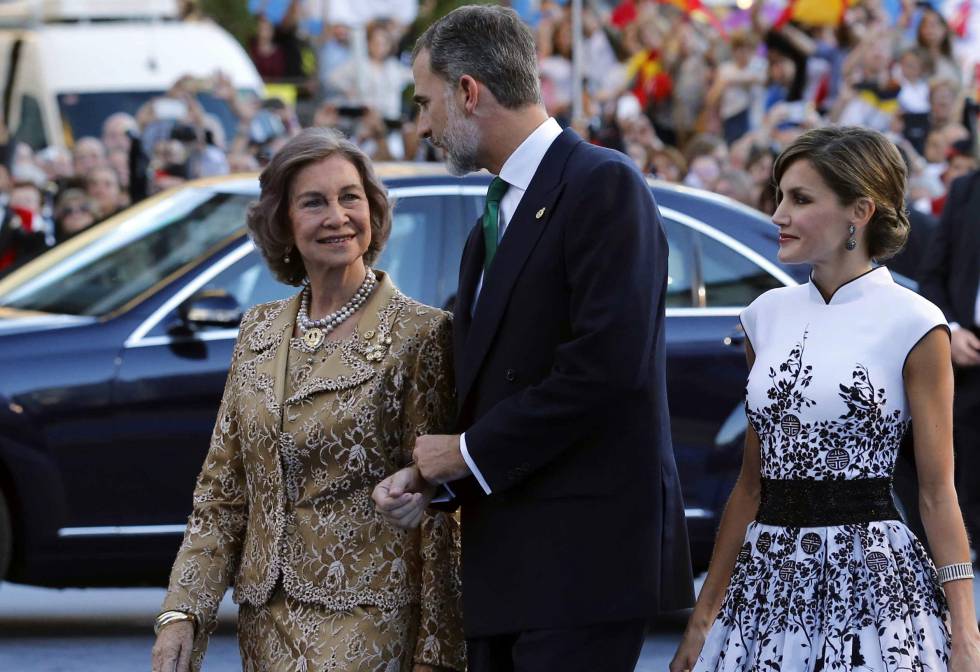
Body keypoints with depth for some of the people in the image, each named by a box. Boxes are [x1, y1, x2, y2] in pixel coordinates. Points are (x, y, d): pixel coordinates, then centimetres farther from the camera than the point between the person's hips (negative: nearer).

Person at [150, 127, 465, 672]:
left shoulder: (420, 335, -5)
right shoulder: (260, 332, 11)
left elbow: (436, 514, -7)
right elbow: (222, 495, 13)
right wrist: (182, 613, 2)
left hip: (368, 627, -5)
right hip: (269, 622, 5)